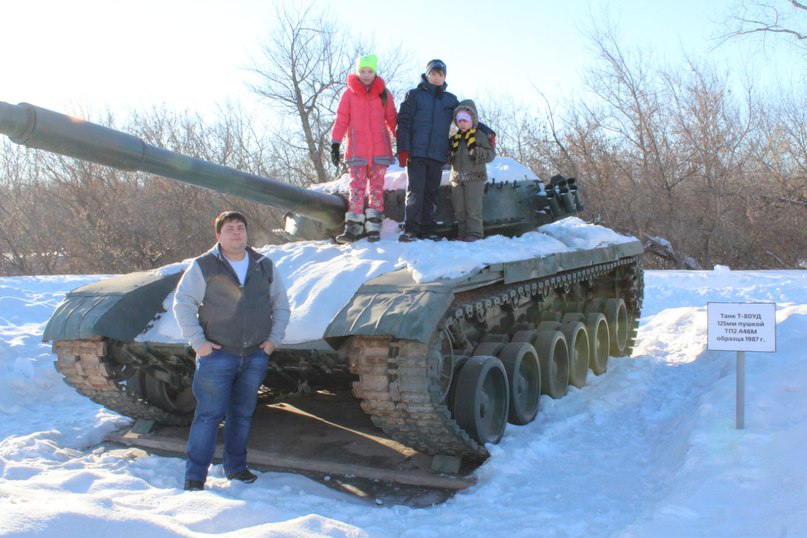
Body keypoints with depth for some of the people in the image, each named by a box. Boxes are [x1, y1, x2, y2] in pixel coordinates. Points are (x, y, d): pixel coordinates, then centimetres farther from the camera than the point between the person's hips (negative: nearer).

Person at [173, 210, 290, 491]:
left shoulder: (264, 266, 9)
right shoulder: (203, 266, -3)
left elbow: (281, 304, 16)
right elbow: (182, 303, -3)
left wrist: (274, 338, 6)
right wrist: (197, 341, -9)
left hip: (256, 355, 4)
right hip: (217, 354, -4)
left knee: (243, 414, 13)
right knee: (209, 415, -3)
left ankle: (236, 466, 27)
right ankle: (195, 475, 7)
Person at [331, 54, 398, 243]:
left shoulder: (384, 93, 8)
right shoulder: (349, 93, 5)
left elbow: (392, 119, 11)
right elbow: (341, 120, 3)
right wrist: (335, 143, -4)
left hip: (380, 150, 1)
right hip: (357, 150, -1)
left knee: (377, 188, 1)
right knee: (357, 187, -6)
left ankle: (374, 228, 2)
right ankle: (353, 228, -8)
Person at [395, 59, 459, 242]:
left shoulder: (451, 100, 16)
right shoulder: (414, 95, 6)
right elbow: (403, 123, 1)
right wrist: (403, 149, -10)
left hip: (437, 154, 4)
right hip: (416, 152, -3)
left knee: (431, 193, 4)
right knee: (416, 190, -12)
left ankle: (427, 229, 9)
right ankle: (410, 229, -12)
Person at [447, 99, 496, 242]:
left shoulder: (480, 135, -1)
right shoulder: (454, 139, 16)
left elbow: (491, 154, -8)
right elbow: (447, 158, 21)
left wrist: (475, 152, -20)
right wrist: (451, 154, -1)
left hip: (475, 177, -6)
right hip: (457, 178, 6)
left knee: (473, 207, -7)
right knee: (459, 208, 7)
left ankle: (474, 232, -3)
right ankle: (462, 232, 14)